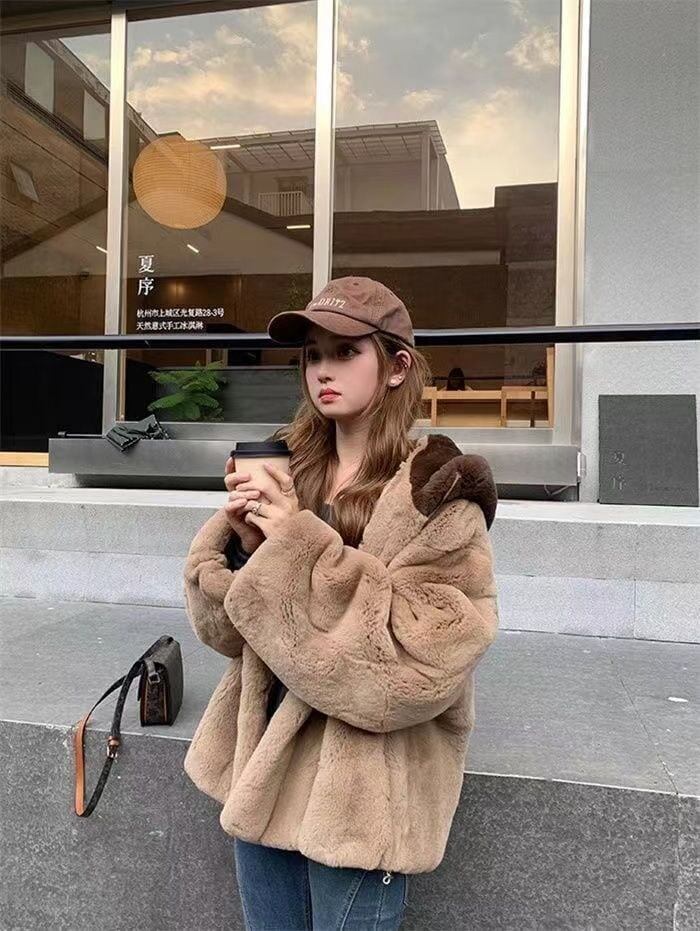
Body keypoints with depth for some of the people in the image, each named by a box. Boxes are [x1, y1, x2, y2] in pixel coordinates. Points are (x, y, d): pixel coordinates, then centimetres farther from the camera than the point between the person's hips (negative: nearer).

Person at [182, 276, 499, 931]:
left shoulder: (436, 490, -15)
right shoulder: (286, 470, 0)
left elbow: (424, 660, -22)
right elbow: (223, 625, 4)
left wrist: (304, 548, -24)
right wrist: (241, 540, -16)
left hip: (362, 785, -5)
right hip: (260, 761, 5)